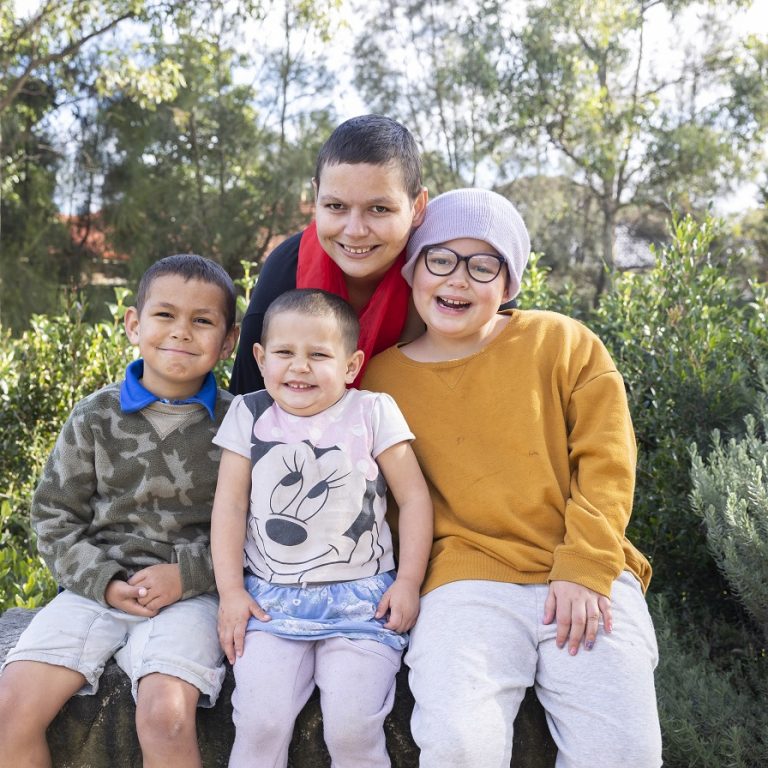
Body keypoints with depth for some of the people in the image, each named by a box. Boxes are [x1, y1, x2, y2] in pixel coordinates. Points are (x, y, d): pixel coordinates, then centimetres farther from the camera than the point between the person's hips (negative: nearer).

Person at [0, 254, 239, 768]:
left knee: (166, 712, -28)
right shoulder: (96, 417, 3)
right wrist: (103, 582, -7)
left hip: (190, 592, -2)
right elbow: (56, 516, 7)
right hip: (98, 586, 3)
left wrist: (187, 574, -13)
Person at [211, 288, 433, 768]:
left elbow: (414, 497, 2)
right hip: (271, 598, 2)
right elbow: (230, 504, 5)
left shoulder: (373, 413, 1)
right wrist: (231, 591, -1)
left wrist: (409, 582, -4)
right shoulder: (249, 415, 6)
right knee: (261, 724, -13)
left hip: (362, 601, -1)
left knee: (354, 728, -14)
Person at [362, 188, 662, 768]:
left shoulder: (562, 343, 6)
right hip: (469, 581, 0)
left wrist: (585, 570, -8)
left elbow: (606, 460, 2)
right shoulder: (382, 376, 8)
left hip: (585, 578, 1)